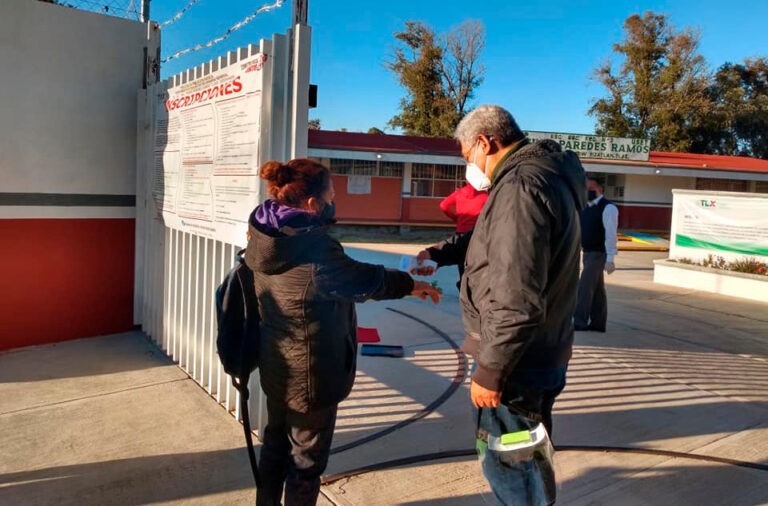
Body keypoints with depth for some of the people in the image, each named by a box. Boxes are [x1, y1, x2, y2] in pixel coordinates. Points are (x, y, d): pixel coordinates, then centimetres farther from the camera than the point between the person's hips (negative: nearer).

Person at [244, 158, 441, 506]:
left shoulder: (264, 238, -5)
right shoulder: (316, 250, -29)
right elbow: (364, 279, -15)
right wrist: (411, 285, 1)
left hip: (276, 368, 8)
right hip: (310, 375, -8)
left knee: (276, 445, 25)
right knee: (306, 459, 13)